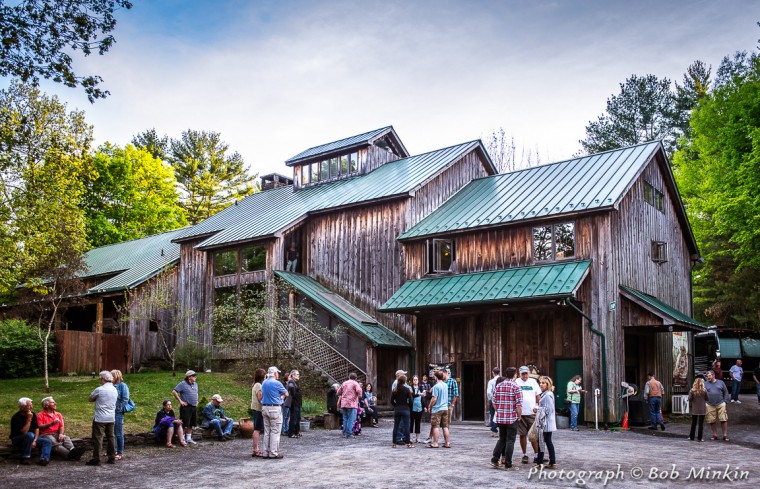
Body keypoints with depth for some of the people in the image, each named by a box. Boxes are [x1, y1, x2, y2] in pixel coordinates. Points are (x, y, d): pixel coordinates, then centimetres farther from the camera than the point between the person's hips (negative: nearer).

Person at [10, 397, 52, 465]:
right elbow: (24, 432, -27)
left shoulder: (32, 414, 1)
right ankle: (25, 458, -28)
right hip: (17, 440, -6)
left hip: (30, 439, 6)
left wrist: (34, 441, -13)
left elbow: (36, 429, 1)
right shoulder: (16, 418, -19)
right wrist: (29, 419, -27)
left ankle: (44, 459, -37)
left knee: (47, 442, -15)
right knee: (30, 435, -37)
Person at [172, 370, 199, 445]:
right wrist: (180, 401, -14)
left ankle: (189, 438, 20)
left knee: (191, 424, 11)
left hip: (194, 407, 7)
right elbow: (174, 392, -13)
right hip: (186, 407, -7)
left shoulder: (195, 384, 14)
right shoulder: (183, 384, -9)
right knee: (184, 424, -6)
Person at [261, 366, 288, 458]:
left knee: (266, 431, 12)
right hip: (275, 409, -7)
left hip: (264, 408, 7)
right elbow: (286, 394, -3)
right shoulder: (277, 383, -12)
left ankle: (265, 452, 14)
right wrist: (282, 396, 18)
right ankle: (273, 453, -1)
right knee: (275, 432, -1)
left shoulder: (264, 383, 10)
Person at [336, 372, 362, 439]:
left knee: (345, 418, 14)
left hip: (343, 404, 6)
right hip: (352, 404, -6)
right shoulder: (355, 383, -1)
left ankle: (344, 433, 15)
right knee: (351, 419, -3)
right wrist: (359, 396, 3)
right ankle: (348, 434, -8)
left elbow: (338, 393, 18)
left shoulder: (344, 383, 16)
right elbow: (359, 391, -16)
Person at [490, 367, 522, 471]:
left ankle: (494, 460, 13)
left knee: (502, 439, 18)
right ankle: (508, 464, 6)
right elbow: (519, 405, -13)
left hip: (500, 418, 5)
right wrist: (519, 416, 0)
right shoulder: (516, 387, -10)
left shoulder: (498, 386, 5)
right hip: (512, 418, -5)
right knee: (510, 441, 3)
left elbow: (494, 402, 8)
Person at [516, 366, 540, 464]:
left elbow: (538, 396, 12)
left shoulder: (533, 381, 8)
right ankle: (525, 455, 16)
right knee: (523, 435, 6)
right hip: (520, 413, -2)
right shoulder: (516, 382, 0)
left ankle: (536, 454, 11)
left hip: (532, 412, 2)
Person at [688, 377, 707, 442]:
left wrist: (690, 406, 8)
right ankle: (699, 438, 3)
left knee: (693, 424, 13)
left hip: (694, 409, 1)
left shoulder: (692, 391, -6)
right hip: (702, 410, -1)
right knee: (701, 424, 4)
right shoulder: (704, 391, -6)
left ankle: (691, 437, 17)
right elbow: (706, 399, 3)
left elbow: (690, 399, -8)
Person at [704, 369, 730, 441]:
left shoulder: (720, 382, 9)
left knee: (723, 420, -4)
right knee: (712, 421, 2)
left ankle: (725, 435, 3)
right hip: (710, 405, 1)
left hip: (720, 404, -1)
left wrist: (725, 401, 2)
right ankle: (715, 435, 13)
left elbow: (726, 392, 12)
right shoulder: (705, 384, 9)